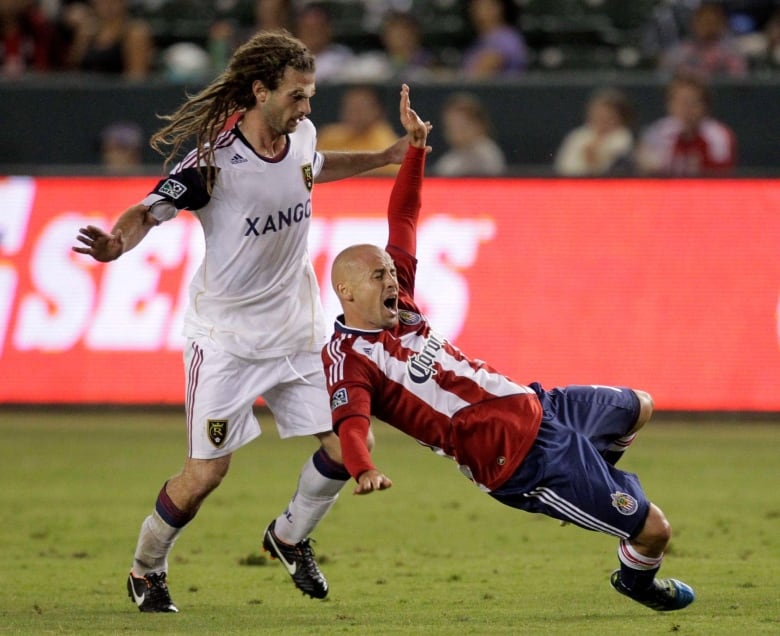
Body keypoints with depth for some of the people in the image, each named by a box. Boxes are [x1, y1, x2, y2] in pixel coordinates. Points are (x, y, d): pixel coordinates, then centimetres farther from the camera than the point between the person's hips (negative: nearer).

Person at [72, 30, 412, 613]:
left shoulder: (301, 137, -2)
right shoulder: (216, 160, -22)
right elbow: (149, 211, -20)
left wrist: (387, 158, 25)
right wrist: (116, 244, -41)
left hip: (299, 328, 6)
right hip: (226, 336, -6)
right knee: (207, 471, -5)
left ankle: (289, 537, 26)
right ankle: (146, 569, 20)